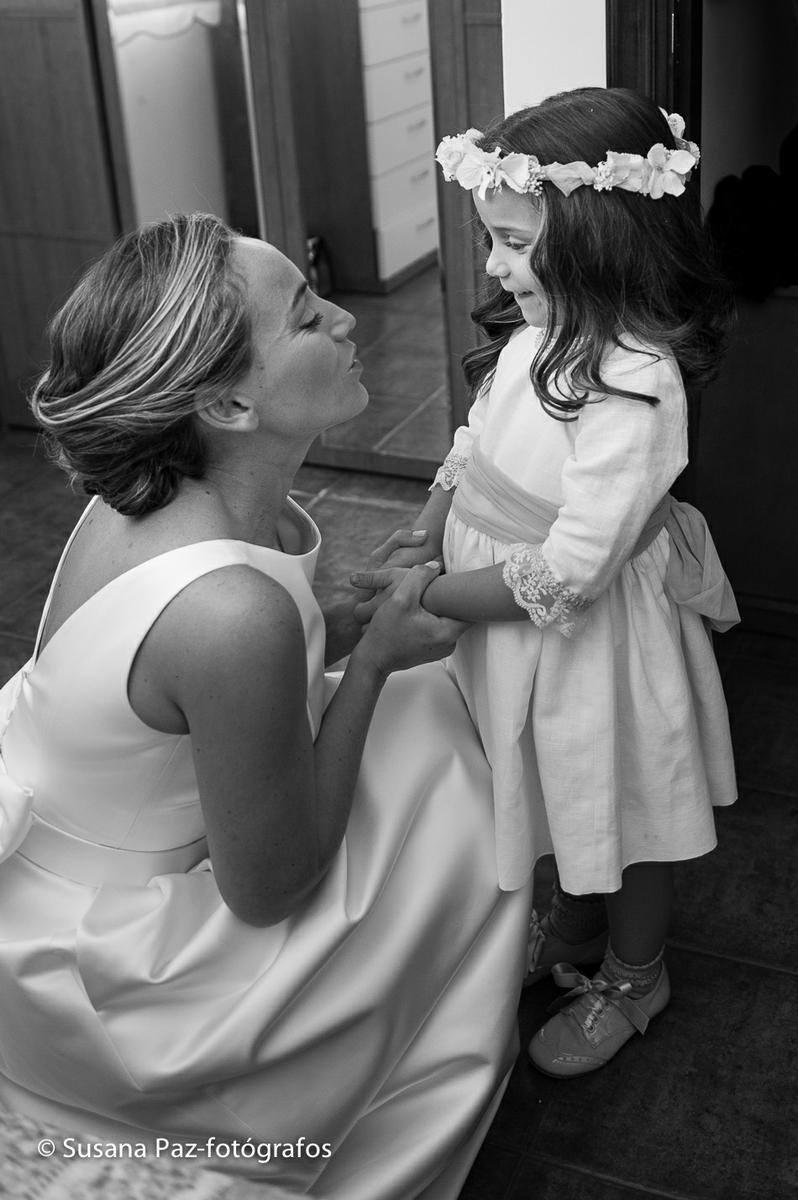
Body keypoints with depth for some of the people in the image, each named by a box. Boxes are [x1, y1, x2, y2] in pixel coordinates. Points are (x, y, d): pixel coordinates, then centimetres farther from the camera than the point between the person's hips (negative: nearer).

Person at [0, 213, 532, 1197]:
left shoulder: (153, 484, -12)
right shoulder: (236, 616, -39)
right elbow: (268, 890, -24)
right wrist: (373, 660, -19)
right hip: (89, 961, -8)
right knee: (453, 878, 5)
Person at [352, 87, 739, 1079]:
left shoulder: (635, 383, -31)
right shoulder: (532, 332, -7)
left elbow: (569, 572, -30)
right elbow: (471, 454, 8)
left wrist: (421, 598, -23)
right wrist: (420, 546, -6)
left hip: (592, 635, -7)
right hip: (506, 617, 7)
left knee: (621, 808, 18)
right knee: (561, 792, 29)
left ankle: (631, 978, 45)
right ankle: (567, 932, 56)